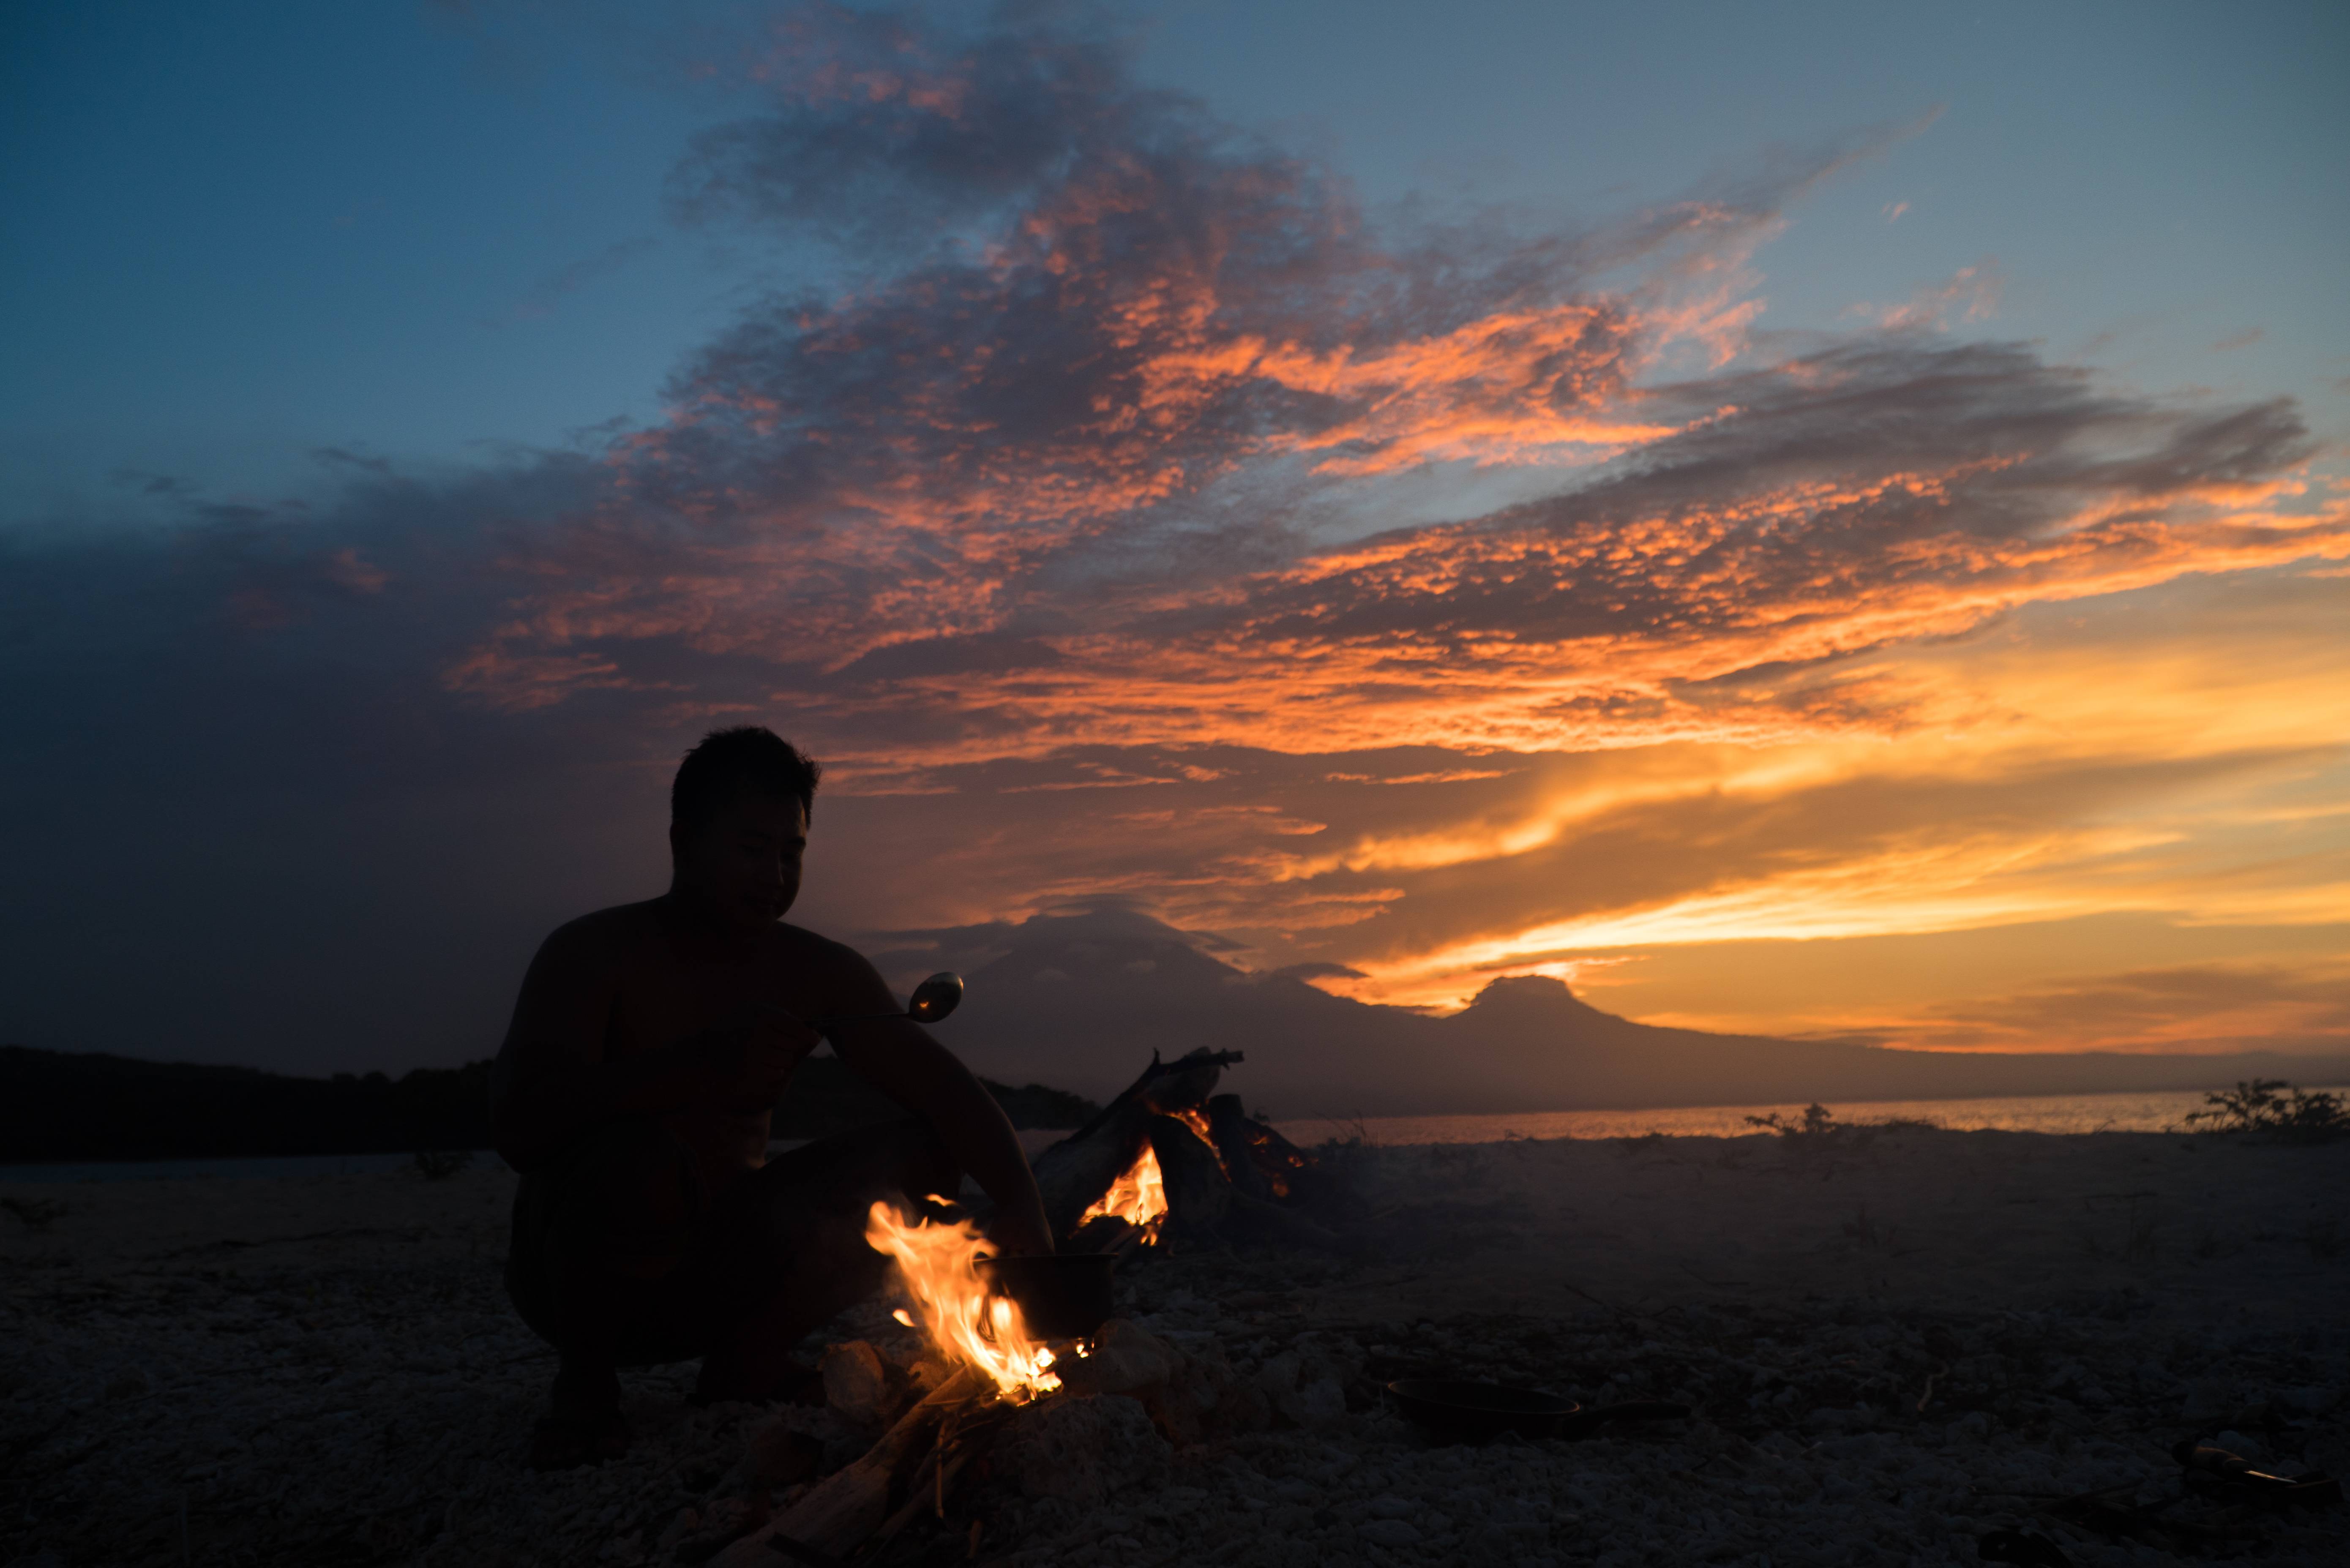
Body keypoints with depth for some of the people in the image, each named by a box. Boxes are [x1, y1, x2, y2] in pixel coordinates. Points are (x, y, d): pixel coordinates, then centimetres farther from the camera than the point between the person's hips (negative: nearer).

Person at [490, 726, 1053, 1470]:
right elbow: (521, 1129, -29)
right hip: (574, 1267, -4)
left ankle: (747, 1358, 6)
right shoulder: (594, 953, -14)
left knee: (922, 1153, -10)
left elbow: (944, 1088, -7)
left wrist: (1022, 1208, -24)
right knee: (637, 1158, -37)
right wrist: (706, 1062, -40)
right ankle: (584, 1383, -6)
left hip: (724, 1269, 5)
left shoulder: (817, 973, 0)